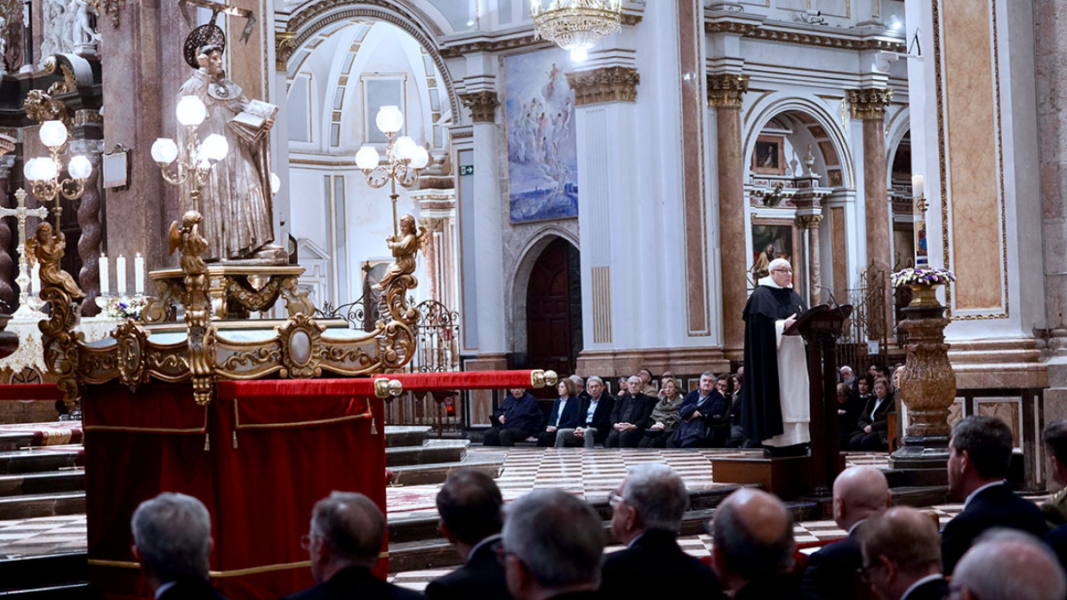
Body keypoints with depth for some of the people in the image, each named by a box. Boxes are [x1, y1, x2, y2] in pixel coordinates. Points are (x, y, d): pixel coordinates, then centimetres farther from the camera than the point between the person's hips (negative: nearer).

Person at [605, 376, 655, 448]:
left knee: (624, 436, -35)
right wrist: (615, 424, -8)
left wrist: (633, 426, -16)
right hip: (618, 428, 3)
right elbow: (614, 414, 15)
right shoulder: (621, 398, 26)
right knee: (612, 436, -30)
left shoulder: (647, 400, 13)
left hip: (635, 429, -3)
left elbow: (646, 418, 1)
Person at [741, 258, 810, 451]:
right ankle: (774, 440, -8)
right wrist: (784, 325, -22)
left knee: (795, 395, 4)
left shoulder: (793, 295, 18)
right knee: (776, 395, -9)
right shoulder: (761, 295, -5)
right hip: (773, 355, -7)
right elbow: (760, 324, -14)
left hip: (794, 354, 7)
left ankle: (795, 438, 5)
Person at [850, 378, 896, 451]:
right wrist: (865, 427, -6)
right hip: (867, 430, 5)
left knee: (866, 441, -35)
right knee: (853, 442, -26)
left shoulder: (892, 402, 4)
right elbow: (861, 420, 18)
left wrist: (872, 426, -15)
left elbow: (889, 421, -8)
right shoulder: (870, 401, 23)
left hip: (883, 432, -5)